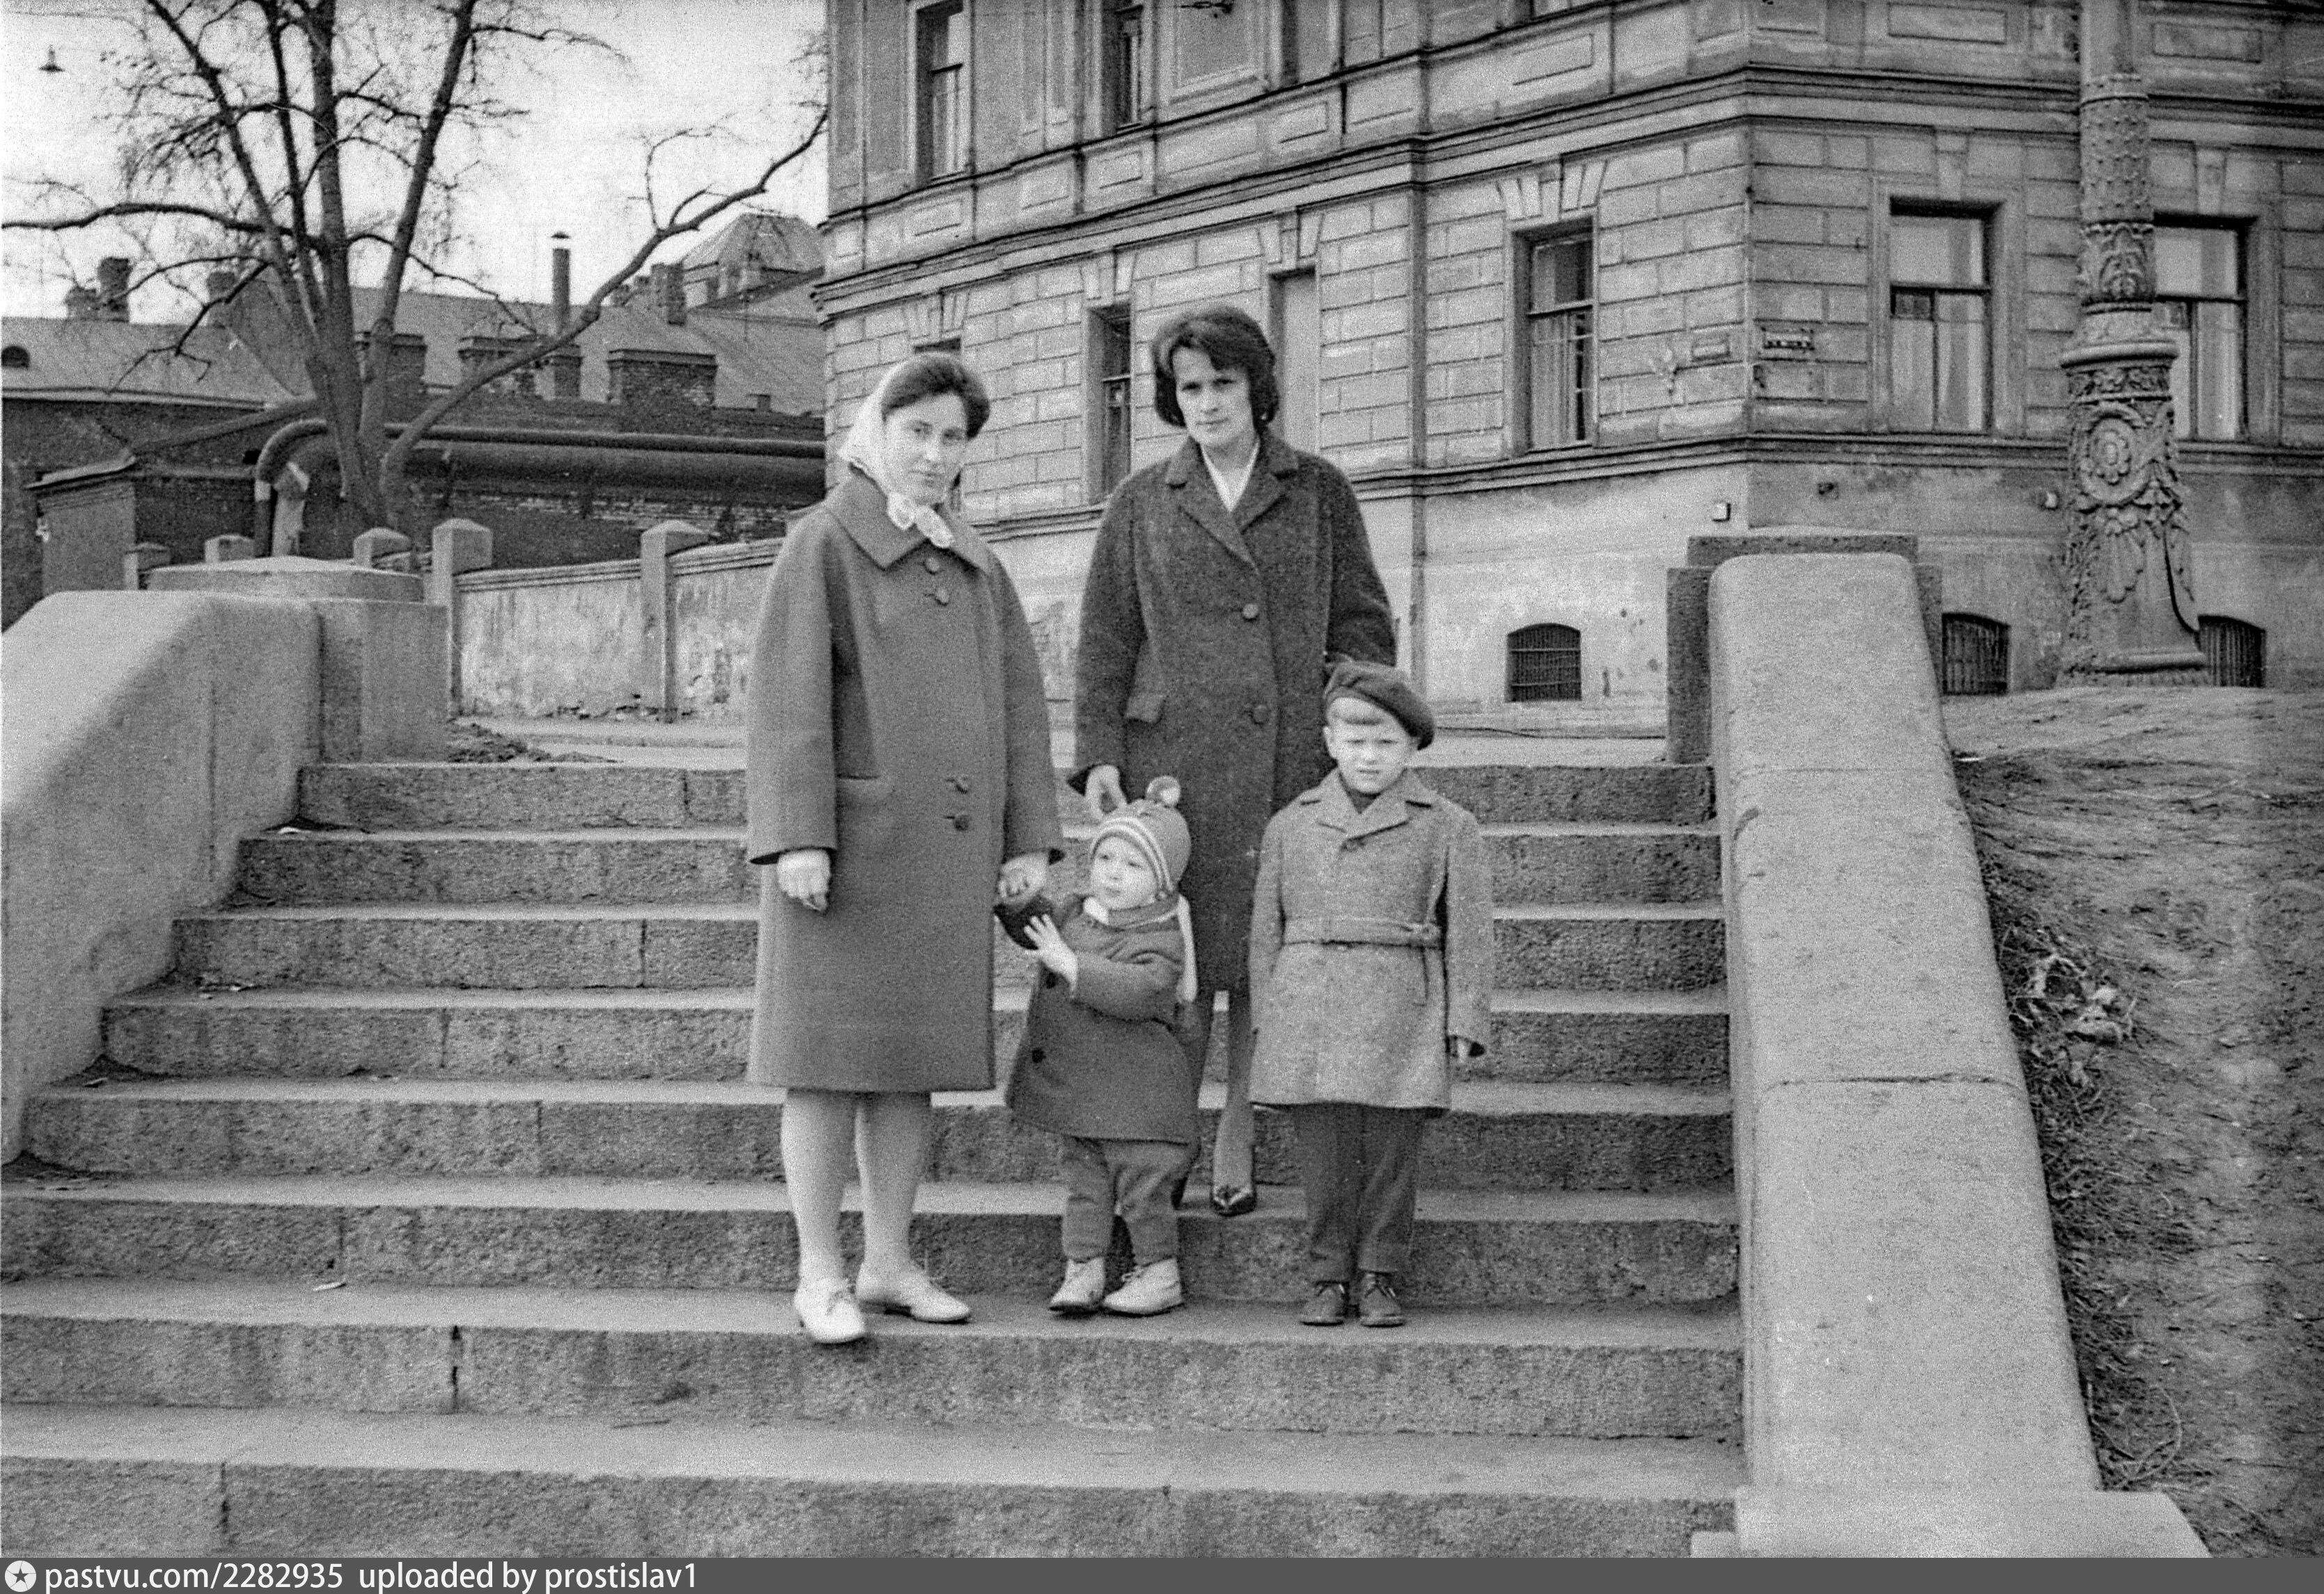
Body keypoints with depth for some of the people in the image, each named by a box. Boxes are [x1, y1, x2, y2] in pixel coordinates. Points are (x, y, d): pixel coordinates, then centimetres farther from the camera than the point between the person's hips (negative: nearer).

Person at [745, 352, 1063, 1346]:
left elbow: (1020, 707, 14)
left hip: (946, 849, 6)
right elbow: (787, 697, -10)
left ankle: (889, 1264, 17)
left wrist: (1030, 841, 7)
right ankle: (820, 1277, 5)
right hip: (849, 842, -5)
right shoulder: (824, 544, -3)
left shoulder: (976, 568, 15)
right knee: (829, 1060, -1)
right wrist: (797, 839, -18)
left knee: (910, 1063, 9)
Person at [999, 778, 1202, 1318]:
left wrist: (1072, 964, -33)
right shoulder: (1074, 914, 6)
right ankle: (1082, 1271, 15)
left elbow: (1140, 992, -31)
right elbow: (1030, 924, 23)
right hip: (1076, 1089, 7)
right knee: (1084, 1183, 10)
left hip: (1134, 1096, -6)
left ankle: (1160, 1274, 15)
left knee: (1142, 1186, 3)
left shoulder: (1160, 940, -16)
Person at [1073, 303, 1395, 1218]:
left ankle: (1238, 1152, 10)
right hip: (1177, 759, 0)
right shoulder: (1142, 505, 11)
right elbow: (1106, 640, 9)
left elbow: (1363, 622, 11)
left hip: (1293, 763, 1)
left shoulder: (1318, 492, 11)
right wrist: (1099, 756, 0)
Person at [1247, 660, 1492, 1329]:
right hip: (1309, 1011, 1)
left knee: (1392, 1149, -1)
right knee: (1324, 1148, -1)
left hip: (1402, 1010, -1)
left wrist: (1465, 1021, -3)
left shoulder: (1449, 827, 6)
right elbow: (1266, 927, 14)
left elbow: (1468, 928, 4)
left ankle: (1379, 1277, 11)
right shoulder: (1291, 826, 12)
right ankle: (1328, 1277, 10)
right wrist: (1266, 1019, 9)